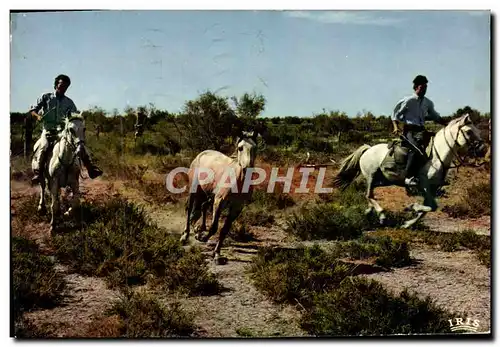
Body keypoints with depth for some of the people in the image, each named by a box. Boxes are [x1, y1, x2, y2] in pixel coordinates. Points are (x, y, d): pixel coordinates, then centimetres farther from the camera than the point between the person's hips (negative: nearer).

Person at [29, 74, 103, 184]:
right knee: (44, 146, -31)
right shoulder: (45, 97, 9)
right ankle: (37, 173, -29)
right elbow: (33, 110, 7)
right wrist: (38, 116, -15)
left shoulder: (69, 102, 14)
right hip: (48, 129, -2)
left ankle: (91, 168, -18)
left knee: (80, 144, -17)